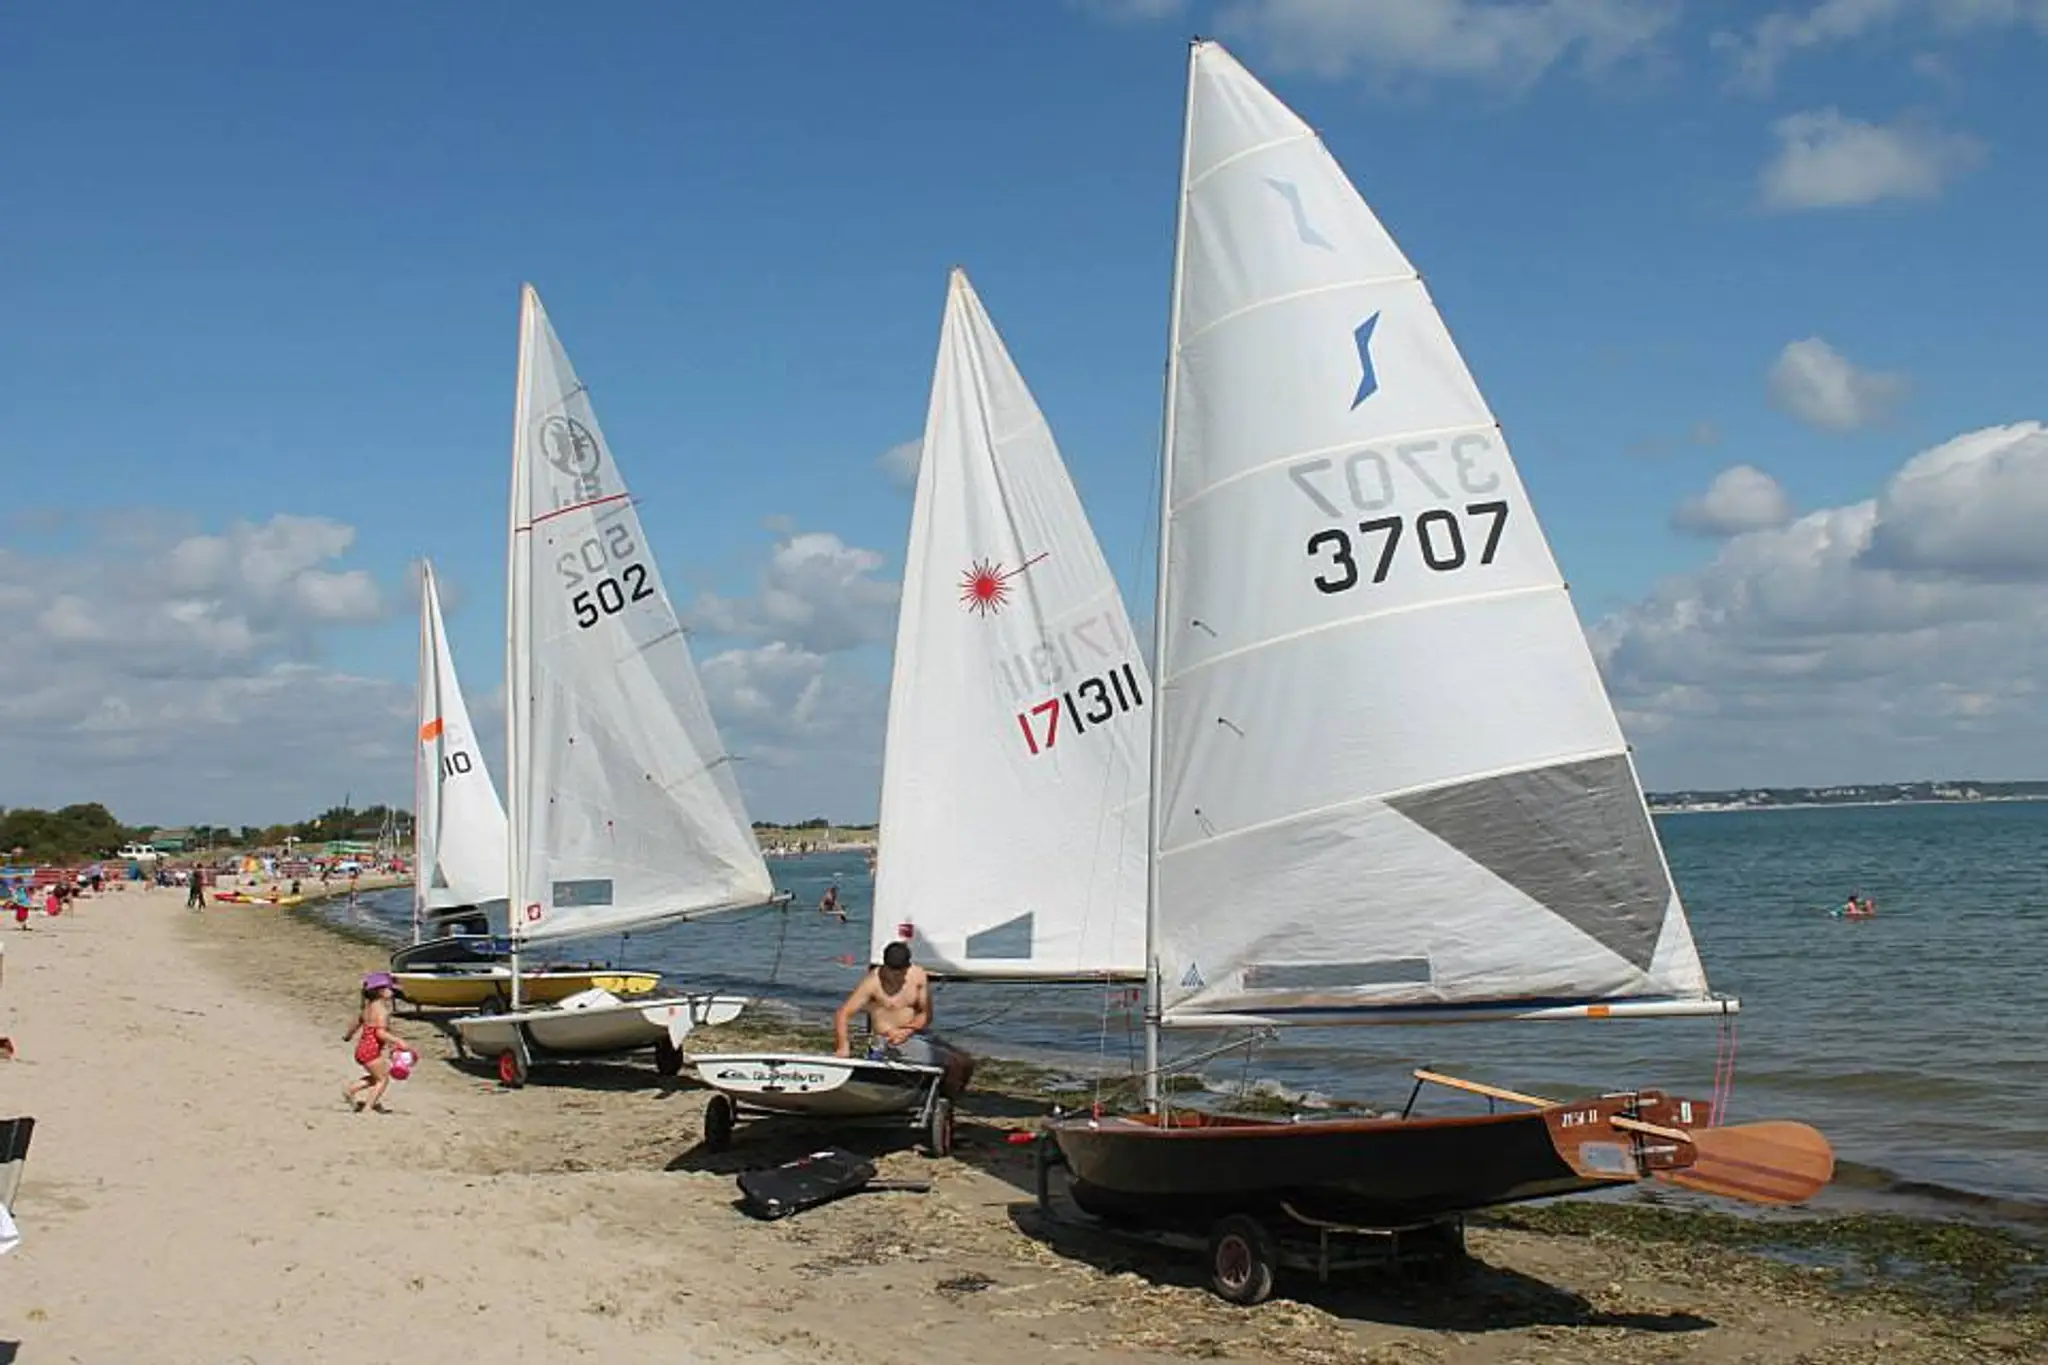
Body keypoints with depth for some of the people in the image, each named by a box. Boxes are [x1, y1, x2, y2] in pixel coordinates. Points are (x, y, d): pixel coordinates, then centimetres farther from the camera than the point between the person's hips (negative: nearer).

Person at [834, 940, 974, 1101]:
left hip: (918, 1033, 6)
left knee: (966, 1063, -4)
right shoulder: (873, 982, -13)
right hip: (889, 1042, -6)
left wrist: (908, 1030, -15)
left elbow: (926, 1014, 5)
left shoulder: (918, 975, 1)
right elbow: (843, 1014, -15)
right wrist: (843, 1047, -30)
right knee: (952, 1063, -20)